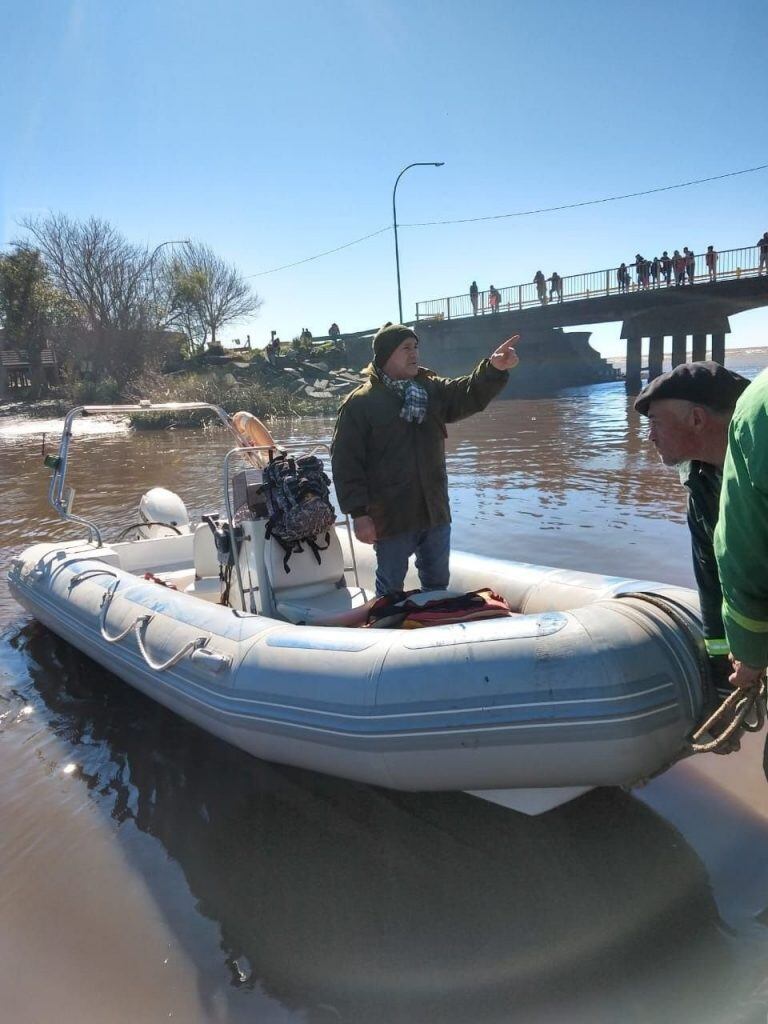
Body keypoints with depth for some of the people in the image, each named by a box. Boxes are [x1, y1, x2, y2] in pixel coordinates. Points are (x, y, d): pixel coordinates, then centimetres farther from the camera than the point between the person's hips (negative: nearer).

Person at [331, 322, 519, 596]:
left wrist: (494, 368, -26)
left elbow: (470, 394, -6)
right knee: (391, 588, 10)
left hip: (435, 512, 5)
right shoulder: (359, 404, -10)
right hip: (391, 518, -5)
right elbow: (345, 463, -12)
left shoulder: (432, 389, 7)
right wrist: (358, 513, -16)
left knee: (437, 583, 20)